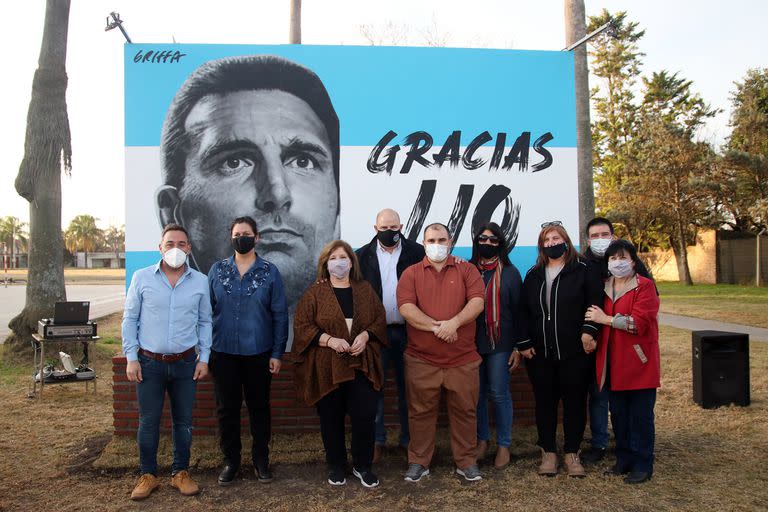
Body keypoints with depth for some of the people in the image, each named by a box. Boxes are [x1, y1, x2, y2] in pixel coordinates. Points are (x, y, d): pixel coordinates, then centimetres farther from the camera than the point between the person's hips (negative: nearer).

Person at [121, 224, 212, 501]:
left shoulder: (200, 281, 1)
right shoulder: (142, 277, -3)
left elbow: (205, 322, 7)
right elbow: (130, 319, 1)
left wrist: (204, 358, 3)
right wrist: (131, 358, -3)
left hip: (185, 363, 1)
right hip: (149, 362, -1)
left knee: (183, 421, 10)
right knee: (148, 421, 7)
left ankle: (180, 472, 26)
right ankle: (148, 475, 24)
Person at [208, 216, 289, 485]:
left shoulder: (270, 272, -2)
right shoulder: (218, 269, 3)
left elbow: (280, 315, -1)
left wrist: (277, 353, -5)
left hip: (259, 353, -1)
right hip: (223, 352, 1)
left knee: (259, 406, 11)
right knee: (226, 407, 9)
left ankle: (261, 459, 27)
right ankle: (231, 460, 26)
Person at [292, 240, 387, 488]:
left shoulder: (365, 290, 10)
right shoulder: (315, 293, 1)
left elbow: (380, 320, 10)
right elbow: (301, 326, -5)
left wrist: (366, 335, -10)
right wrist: (329, 340, -17)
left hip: (362, 365, 1)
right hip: (327, 367, -1)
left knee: (365, 416, -3)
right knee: (331, 418, 8)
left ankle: (363, 465, 18)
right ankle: (336, 466, 27)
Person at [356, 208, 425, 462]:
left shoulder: (417, 252, 1)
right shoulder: (363, 256, 4)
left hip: (408, 331, 0)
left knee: (407, 386, 10)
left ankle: (409, 438, 24)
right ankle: (376, 440, 19)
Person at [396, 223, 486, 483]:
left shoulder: (467, 271, 7)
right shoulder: (411, 273, 5)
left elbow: (477, 302, -7)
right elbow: (406, 307, -8)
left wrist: (454, 322, -22)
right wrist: (436, 327, -17)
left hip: (462, 359, 1)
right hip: (421, 359, 0)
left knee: (465, 411, 8)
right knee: (421, 412, 8)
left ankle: (467, 462, 24)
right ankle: (418, 462, 23)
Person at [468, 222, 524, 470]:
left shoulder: (509, 272, 0)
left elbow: (518, 310, 0)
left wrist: (518, 347, -4)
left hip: (500, 343, -2)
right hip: (472, 342, 2)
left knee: (499, 393, 3)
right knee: (477, 393, 8)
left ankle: (504, 445, 15)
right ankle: (482, 439, 22)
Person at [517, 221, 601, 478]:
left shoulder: (581, 270, 1)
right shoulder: (533, 275, 12)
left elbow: (593, 303, -3)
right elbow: (523, 310, 10)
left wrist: (589, 331, -16)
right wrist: (524, 343, 2)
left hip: (574, 351, -3)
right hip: (539, 353, 3)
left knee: (575, 401, 5)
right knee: (544, 402, 9)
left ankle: (572, 454, 19)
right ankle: (548, 452, 22)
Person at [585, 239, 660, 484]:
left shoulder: (645, 286, -7)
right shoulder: (604, 288, 12)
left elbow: (639, 322, -18)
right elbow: (595, 318, 20)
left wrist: (606, 319, -14)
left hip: (638, 363, -6)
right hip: (613, 363, 6)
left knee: (640, 416, 3)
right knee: (618, 414, 13)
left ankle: (642, 465, 15)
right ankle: (624, 459, 27)